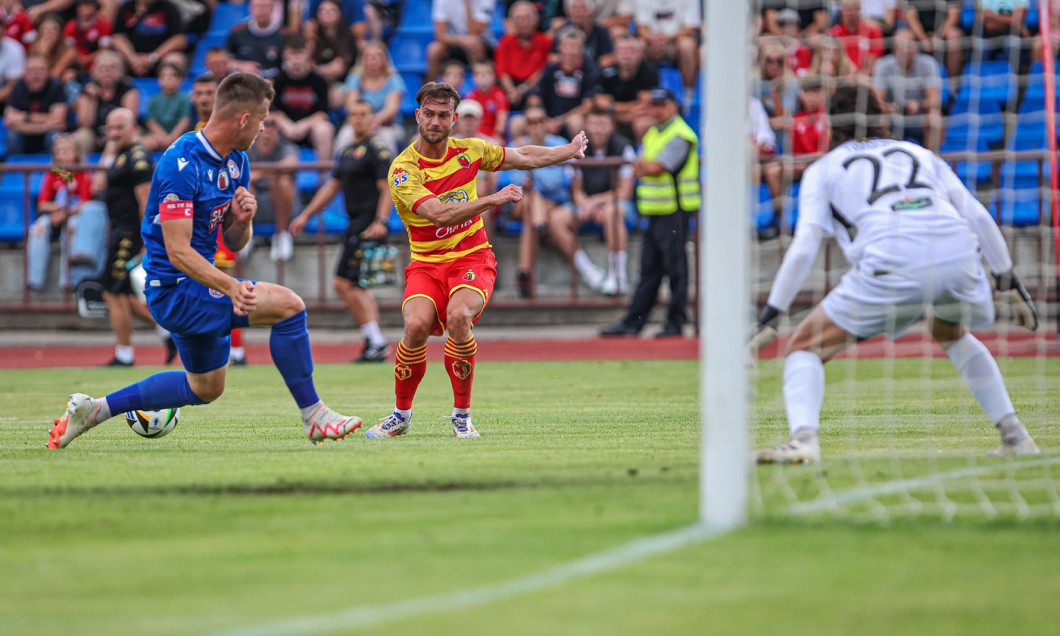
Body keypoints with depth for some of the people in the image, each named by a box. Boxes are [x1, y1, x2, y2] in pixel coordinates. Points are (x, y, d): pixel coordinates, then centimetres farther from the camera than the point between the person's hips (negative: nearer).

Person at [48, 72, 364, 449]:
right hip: (175, 288, -10)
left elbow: (234, 243, 11)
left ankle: (93, 409, 31)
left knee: (205, 388, 25)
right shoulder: (182, 163, -22)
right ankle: (313, 416, -11)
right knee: (287, 305, -22)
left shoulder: (236, 162, 6)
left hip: (194, 290, 10)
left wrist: (242, 220, -12)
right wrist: (230, 287, -38)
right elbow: (177, 251, -26)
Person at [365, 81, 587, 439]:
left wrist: (570, 151, 27)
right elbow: (438, 214, -24)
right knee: (417, 325, -28)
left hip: (472, 258, 1)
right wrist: (492, 200, -28)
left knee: (458, 316, -30)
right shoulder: (403, 169, -11)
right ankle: (401, 415, -3)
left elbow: (523, 157, 21)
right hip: (426, 262, -1)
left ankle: (462, 415, -13)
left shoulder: (467, 151, 3)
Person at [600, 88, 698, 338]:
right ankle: (632, 323, 10)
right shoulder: (652, 134, 18)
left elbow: (655, 167, -17)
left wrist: (645, 165, 2)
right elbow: (639, 170, 13)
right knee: (649, 269, 10)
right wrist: (646, 166, -8)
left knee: (675, 268, -5)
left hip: (674, 211, -8)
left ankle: (675, 322, 0)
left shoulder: (680, 136, -10)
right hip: (655, 212, 8)